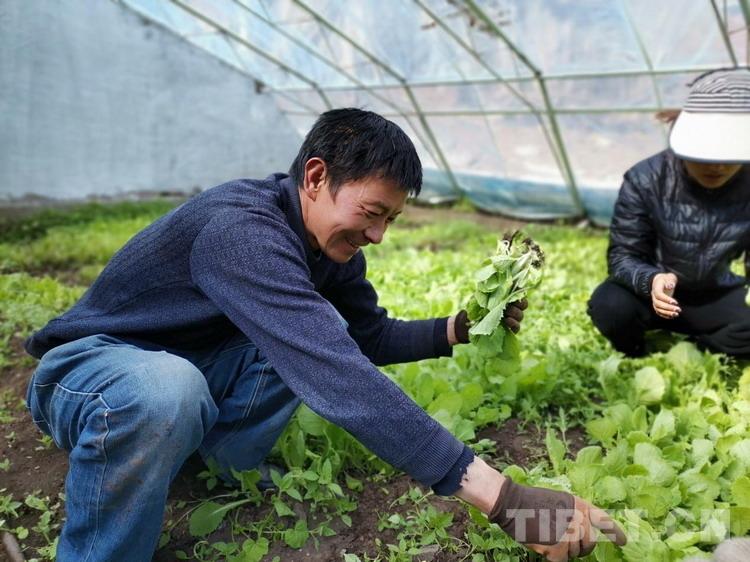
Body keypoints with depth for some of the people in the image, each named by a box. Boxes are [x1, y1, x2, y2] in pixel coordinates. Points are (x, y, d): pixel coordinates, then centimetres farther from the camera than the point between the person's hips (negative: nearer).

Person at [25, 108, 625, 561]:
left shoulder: (328, 240, -7)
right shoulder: (242, 230, -35)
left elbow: (371, 339, 5)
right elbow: (342, 381, -45)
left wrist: (461, 328, -13)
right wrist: (505, 498, -45)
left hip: (196, 362, 7)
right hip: (91, 364, -7)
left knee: (320, 338, -13)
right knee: (167, 389, -40)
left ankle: (219, 473, 2)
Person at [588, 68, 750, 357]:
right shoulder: (645, 180, -20)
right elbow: (622, 256, -19)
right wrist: (651, 280, -42)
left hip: (715, 297, 2)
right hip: (652, 292, -1)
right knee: (608, 306, -33)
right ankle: (637, 358, 0)